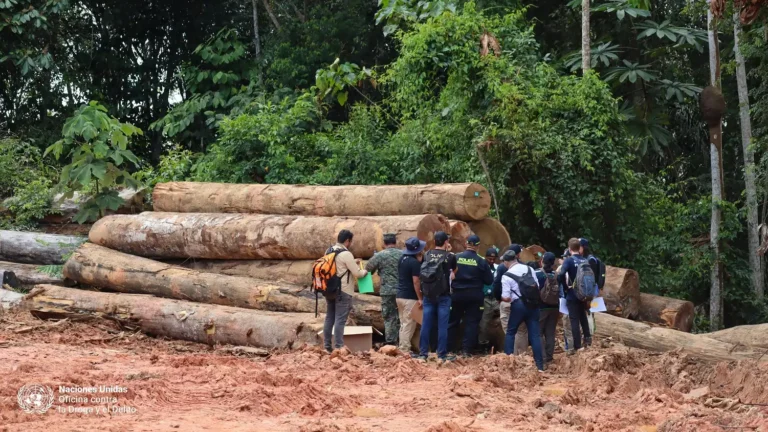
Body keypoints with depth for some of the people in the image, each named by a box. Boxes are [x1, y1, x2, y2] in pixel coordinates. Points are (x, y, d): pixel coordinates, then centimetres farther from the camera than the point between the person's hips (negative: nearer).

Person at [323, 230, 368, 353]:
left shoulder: (329, 251, 8)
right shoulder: (346, 254, -17)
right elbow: (357, 273, -14)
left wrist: (353, 263, 19)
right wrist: (365, 271, 6)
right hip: (343, 292, -8)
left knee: (329, 318, 12)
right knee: (340, 320, -6)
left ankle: (327, 346, 16)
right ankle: (338, 347, -7)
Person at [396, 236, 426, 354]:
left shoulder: (402, 259, 9)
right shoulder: (414, 262, -16)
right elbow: (416, 281, -19)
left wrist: (420, 256, 11)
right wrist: (420, 299, -15)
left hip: (400, 295, 8)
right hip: (410, 297, -8)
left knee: (403, 324, 14)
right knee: (409, 325, -4)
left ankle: (402, 347, 17)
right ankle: (405, 349, -5)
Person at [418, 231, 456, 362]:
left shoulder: (426, 255, 2)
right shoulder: (450, 256, -5)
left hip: (428, 295, 3)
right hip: (443, 296, -3)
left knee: (426, 325, 5)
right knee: (442, 326, 1)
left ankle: (423, 353, 8)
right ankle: (442, 355, 2)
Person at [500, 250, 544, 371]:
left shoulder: (507, 276, -8)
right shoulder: (530, 269, 6)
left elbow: (506, 298, -11)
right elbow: (537, 288, 8)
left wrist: (501, 298, 10)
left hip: (518, 305, -4)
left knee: (510, 332, 15)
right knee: (535, 334, 5)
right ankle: (539, 364, 1)